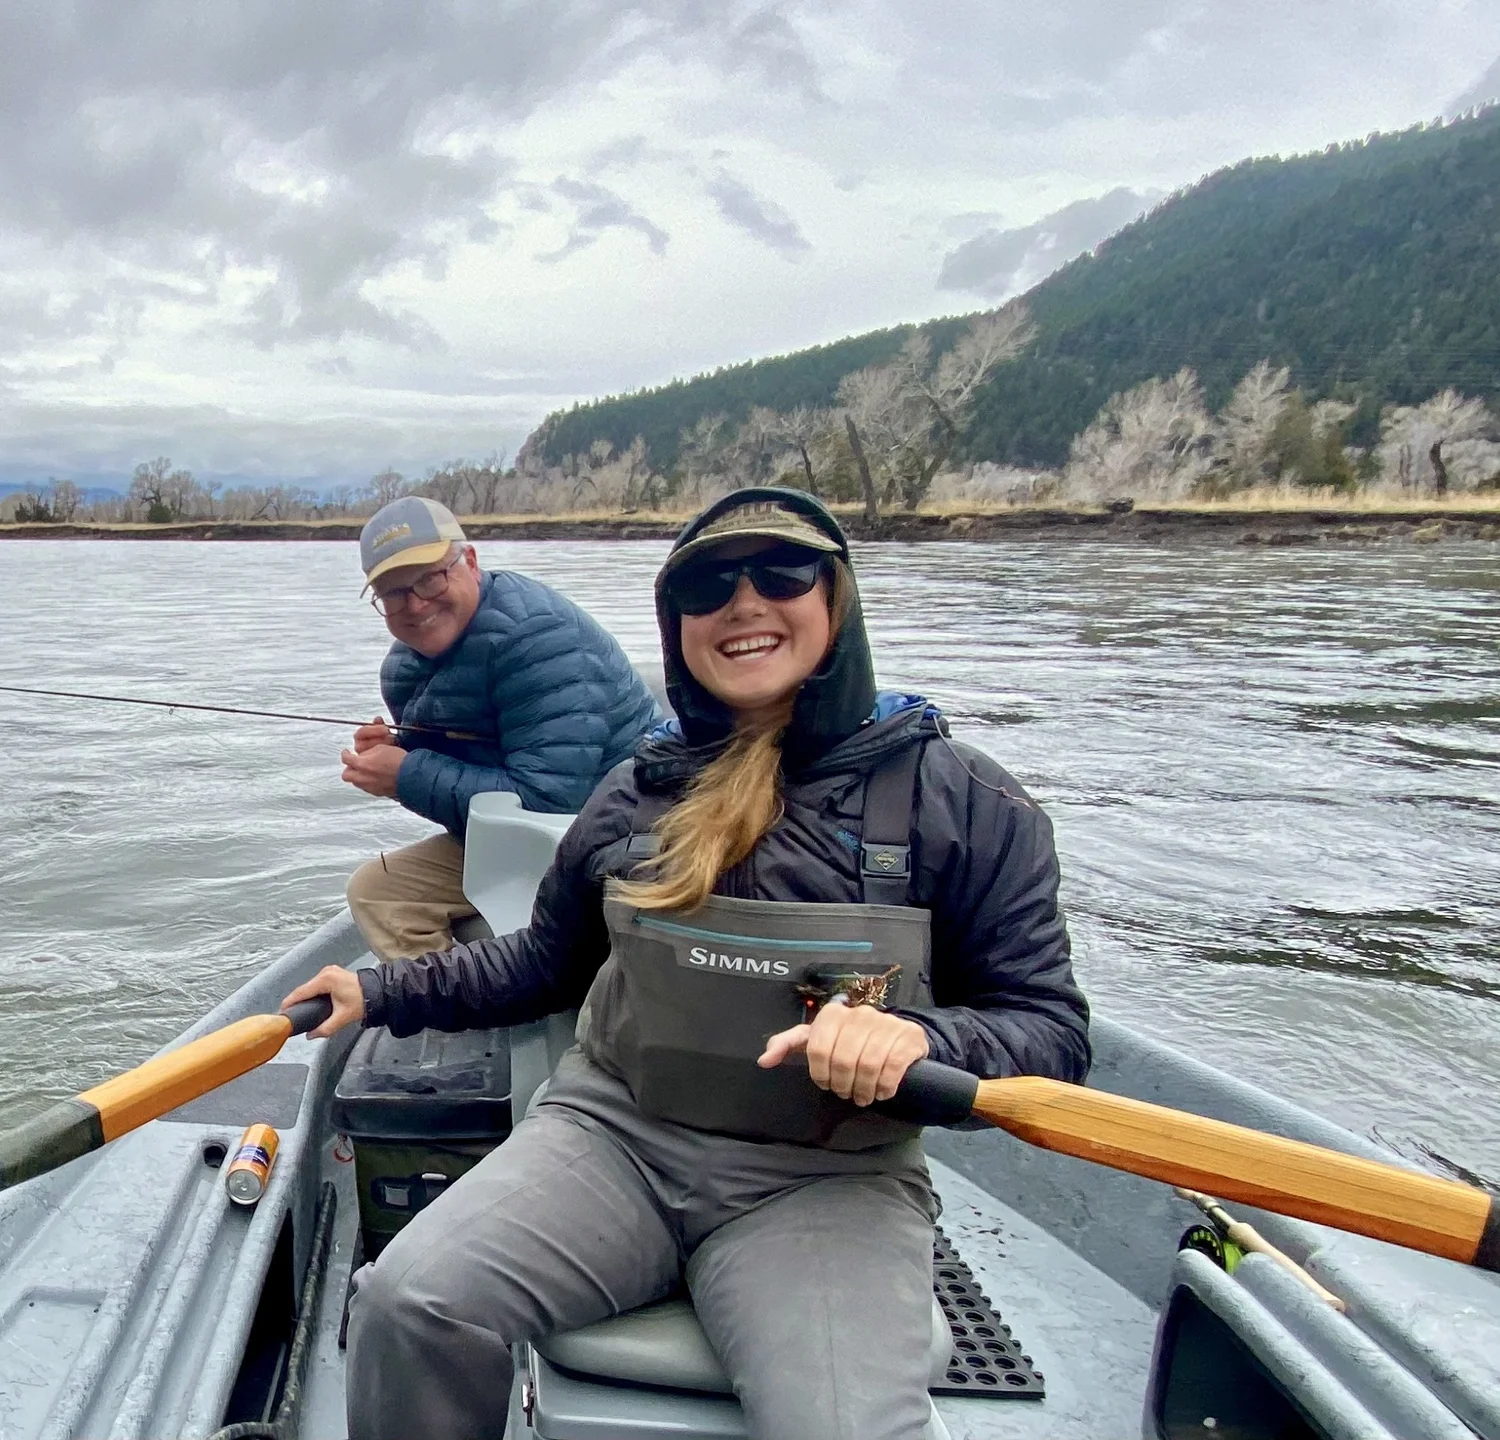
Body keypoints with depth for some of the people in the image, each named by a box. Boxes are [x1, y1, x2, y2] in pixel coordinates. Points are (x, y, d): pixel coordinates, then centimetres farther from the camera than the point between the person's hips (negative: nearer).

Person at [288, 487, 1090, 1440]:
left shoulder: (960, 798, -1)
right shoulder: (638, 793, 10)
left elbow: (1050, 1030, -3)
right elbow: (546, 965, 25)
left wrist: (916, 1034, -23)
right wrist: (382, 994, 19)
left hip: (827, 1178, -2)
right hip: (612, 1133, 3)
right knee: (413, 1301, -22)